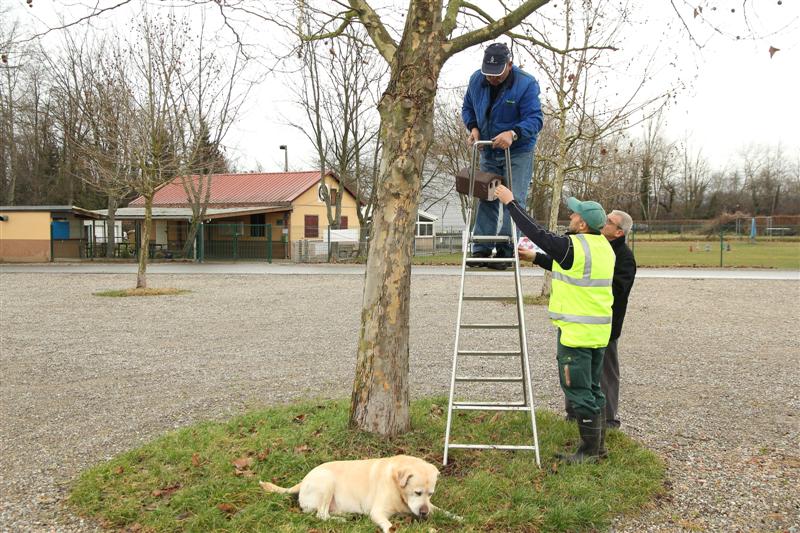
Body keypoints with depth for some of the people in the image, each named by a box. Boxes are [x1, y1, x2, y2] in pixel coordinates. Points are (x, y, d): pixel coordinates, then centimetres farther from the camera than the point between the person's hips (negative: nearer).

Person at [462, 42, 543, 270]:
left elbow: (535, 119, -23)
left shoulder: (526, 84, -20)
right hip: (489, 151, 5)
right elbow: (467, 108, 10)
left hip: (518, 152, -5)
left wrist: (513, 133, -40)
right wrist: (473, 127, -9)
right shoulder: (476, 80, -5)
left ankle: (506, 249, -4)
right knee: (486, 199, 6)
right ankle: (482, 249, 10)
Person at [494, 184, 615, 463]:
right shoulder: (604, 246, 9)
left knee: (578, 390, 1)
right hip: (599, 331, 9)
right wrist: (535, 257, 27)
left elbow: (535, 231, -10)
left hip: (576, 332, -9)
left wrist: (510, 202, 0)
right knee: (592, 387, 18)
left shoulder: (572, 246, -18)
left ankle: (590, 448, 8)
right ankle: (598, 443, 26)